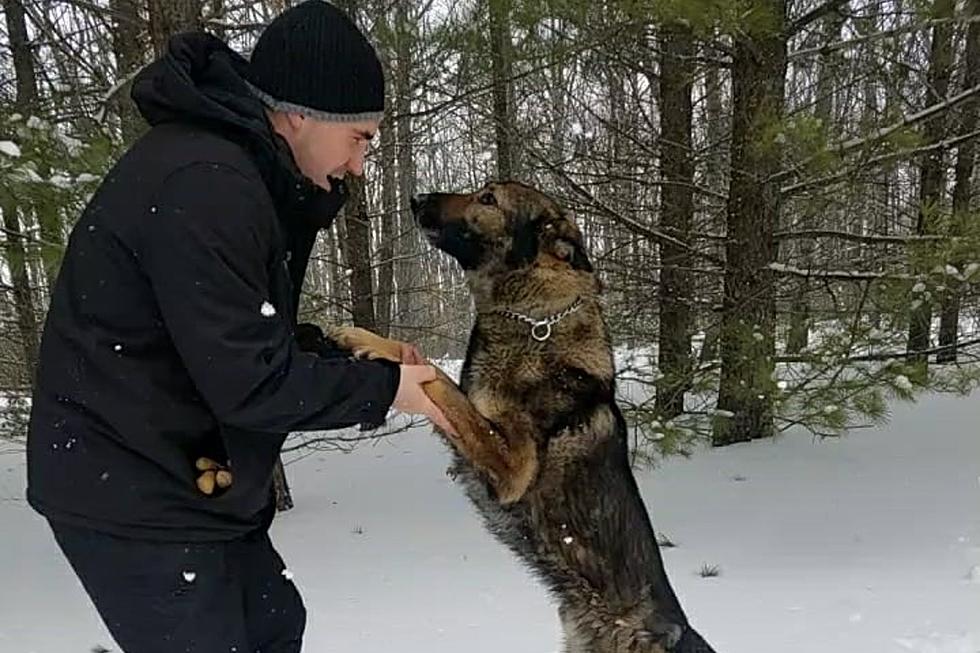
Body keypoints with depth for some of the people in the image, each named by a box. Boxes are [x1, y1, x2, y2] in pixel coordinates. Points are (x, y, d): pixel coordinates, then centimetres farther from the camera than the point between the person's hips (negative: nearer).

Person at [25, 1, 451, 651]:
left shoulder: (244, 172, 7)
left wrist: (357, 355, -3)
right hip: (130, 494, -10)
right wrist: (383, 386, -14)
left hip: (189, 478, 10)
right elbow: (247, 381, -26)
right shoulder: (202, 184, -26)